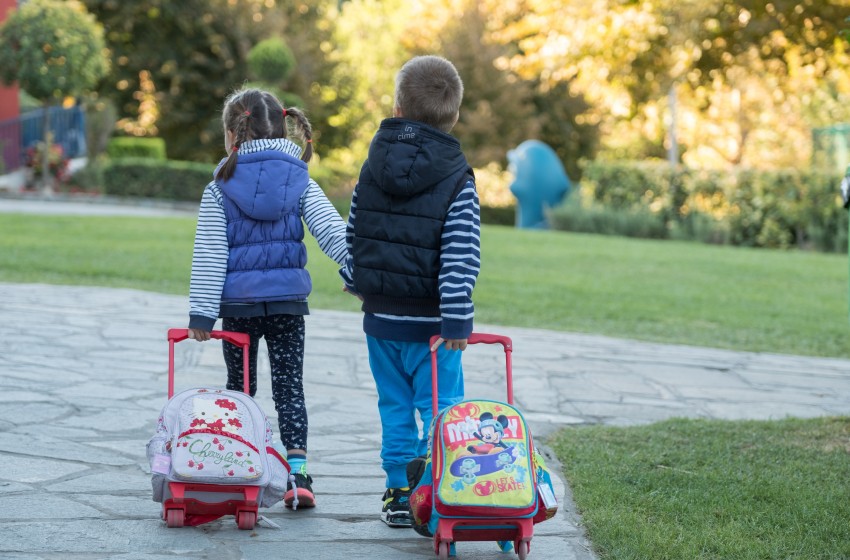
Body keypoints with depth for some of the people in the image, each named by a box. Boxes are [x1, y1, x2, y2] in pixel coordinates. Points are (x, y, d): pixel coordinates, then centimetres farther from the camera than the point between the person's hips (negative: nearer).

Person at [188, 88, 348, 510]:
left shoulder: (219, 189, -2)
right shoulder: (300, 181, 3)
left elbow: (209, 256, -5)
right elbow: (332, 232, -4)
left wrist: (201, 313, -4)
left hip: (238, 301, -1)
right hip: (288, 300, 1)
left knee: (239, 387, 14)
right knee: (290, 387, 3)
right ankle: (298, 474, -9)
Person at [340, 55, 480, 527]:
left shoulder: (372, 170, 4)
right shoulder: (457, 179, -9)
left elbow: (352, 236, 13)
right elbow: (460, 257, -16)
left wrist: (355, 281, 29)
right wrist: (456, 321, -17)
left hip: (380, 315, 4)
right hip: (430, 322, -4)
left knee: (395, 407, 13)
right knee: (439, 407, 4)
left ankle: (400, 493, 16)